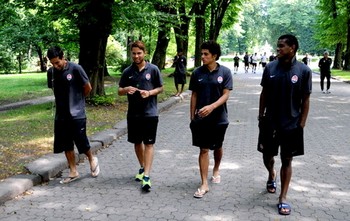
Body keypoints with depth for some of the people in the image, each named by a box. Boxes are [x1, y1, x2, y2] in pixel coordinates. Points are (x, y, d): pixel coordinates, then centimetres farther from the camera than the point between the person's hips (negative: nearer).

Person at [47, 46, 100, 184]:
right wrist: (64, 100, 9)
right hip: (61, 115, 5)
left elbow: (88, 88, -4)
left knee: (81, 142, 1)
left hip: (77, 114, -5)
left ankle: (92, 160, 29)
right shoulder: (51, 72, 1)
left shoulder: (75, 69, -13)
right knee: (66, 145, 9)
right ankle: (73, 172, 22)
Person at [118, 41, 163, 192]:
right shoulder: (127, 71, 4)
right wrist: (126, 90, -14)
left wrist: (149, 93, -15)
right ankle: (142, 168, 34)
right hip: (133, 113, 4)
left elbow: (160, 88, 4)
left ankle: (146, 176, -7)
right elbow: (120, 91, 9)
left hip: (150, 113, -3)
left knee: (149, 143, -5)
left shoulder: (153, 69, -3)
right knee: (137, 142, 14)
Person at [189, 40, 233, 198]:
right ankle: (204, 184, 4)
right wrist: (192, 117, 4)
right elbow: (194, 96, 4)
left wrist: (211, 107, -27)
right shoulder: (197, 73, -1)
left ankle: (216, 170, 45)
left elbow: (225, 95, -11)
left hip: (219, 118, 0)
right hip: (201, 119, 0)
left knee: (217, 147, 18)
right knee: (203, 150, -1)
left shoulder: (225, 72, -7)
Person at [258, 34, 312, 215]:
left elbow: (305, 100, -5)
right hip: (270, 122, 2)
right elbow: (264, 94, 5)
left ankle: (283, 198, 16)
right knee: (267, 156, 14)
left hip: (291, 124, -2)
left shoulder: (303, 71, -10)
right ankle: (271, 176, 47)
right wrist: (261, 117, 5)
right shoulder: (270, 68, -3)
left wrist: (301, 125, -6)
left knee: (287, 160, 6)